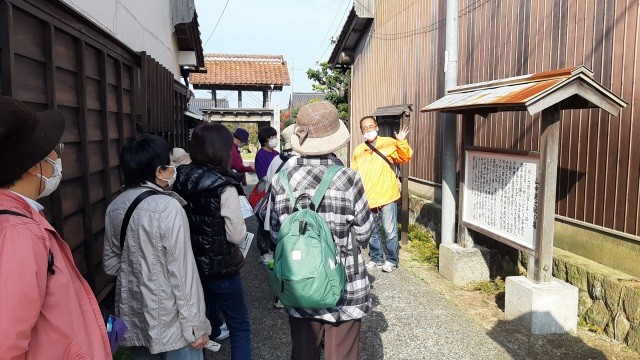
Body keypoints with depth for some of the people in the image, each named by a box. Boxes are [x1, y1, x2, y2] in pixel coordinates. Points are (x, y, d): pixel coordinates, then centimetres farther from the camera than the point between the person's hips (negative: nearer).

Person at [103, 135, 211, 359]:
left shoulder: (114, 208, 0)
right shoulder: (168, 207, -21)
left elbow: (110, 264, 11)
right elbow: (182, 271, -19)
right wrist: (195, 324, -12)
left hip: (133, 315, 7)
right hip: (169, 318, -6)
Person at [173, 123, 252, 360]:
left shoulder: (181, 181, -3)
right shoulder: (224, 188, -21)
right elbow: (237, 236, -18)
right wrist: (240, 224, 1)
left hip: (191, 265, 7)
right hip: (220, 268, -6)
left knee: (205, 317, 27)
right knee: (239, 325, 8)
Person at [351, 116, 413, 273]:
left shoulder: (388, 143, -3)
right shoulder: (358, 150, 6)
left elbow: (405, 158, -9)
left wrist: (402, 142, -25)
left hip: (387, 196, -4)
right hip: (367, 198, 4)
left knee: (390, 231, 3)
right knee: (371, 231, 15)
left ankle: (392, 260, 18)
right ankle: (376, 258, 31)